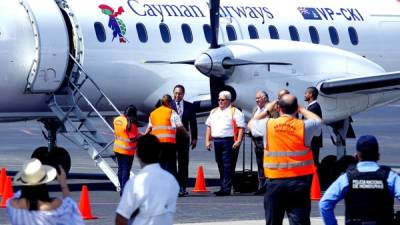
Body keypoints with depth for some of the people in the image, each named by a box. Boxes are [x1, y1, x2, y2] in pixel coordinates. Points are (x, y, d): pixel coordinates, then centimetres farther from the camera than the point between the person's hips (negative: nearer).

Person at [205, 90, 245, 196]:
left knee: (228, 166, -9)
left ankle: (226, 189, -11)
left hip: (229, 142, -6)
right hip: (217, 141, 6)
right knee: (220, 166, 8)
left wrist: (238, 141, -17)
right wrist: (207, 141, 10)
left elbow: (241, 128, -6)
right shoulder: (214, 112, 20)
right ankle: (223, 187, 13)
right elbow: (209, 127, 20)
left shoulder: (235, 112, 1)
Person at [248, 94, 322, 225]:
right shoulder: (304, 126, -5)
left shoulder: (268, 125, -3)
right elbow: (317, 120, 19)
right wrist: (301, 110, 28)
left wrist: (267, 110, 30)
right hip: (299, 181, -1)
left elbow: (251, 123, 20)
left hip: (275, 181, 1)